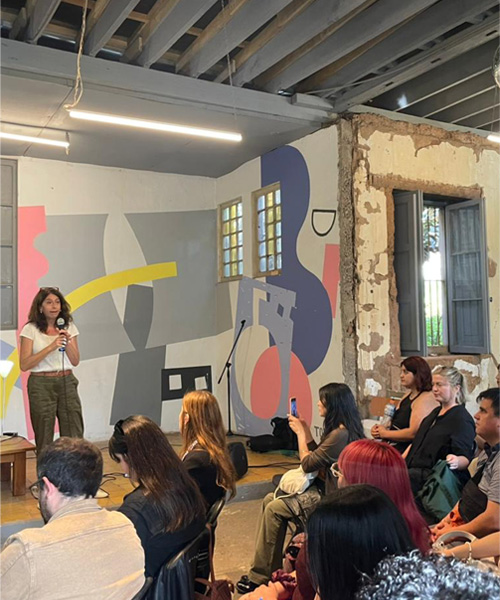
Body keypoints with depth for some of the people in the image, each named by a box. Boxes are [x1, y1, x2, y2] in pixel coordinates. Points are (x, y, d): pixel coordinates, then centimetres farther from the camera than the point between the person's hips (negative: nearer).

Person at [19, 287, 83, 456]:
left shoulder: (69, 327, 6)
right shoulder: (30, 329, -4)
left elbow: (75, 361, 3)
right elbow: (24, 365, -11)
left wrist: (67, 342, -14)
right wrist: (50, 347, -18)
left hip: (67, 383, 3)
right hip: (41, 385, -3)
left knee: (74, 436, 1)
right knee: (44, 439, 3)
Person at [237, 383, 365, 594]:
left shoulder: (341, 434, -23)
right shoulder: (340, 429, 8)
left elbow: (307, 464, -17)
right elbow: (318, 457, 13)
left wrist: (300, 432, -6)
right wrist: (305, 430, 6)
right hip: (323, 486, 11)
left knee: (275, 509, -14)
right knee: (270, 499, 5)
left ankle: (260, 577, -1)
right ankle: (261, 570, 8)